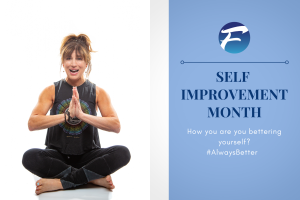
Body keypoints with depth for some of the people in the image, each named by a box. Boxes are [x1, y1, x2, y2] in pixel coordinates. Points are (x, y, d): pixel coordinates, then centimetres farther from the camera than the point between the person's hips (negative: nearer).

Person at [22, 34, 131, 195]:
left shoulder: (98, 92, 3)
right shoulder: (52, 91, 2)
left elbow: (116, 126, -11)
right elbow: (32, 124, -12)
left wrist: (81, 114, -22)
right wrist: (67, 115, -24)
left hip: (87, 155, 0)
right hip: (58, 155, 0)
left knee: (122, 153, -27)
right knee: (29, 157, -32)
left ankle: (61, 183, -24)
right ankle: (94, 178, -23)